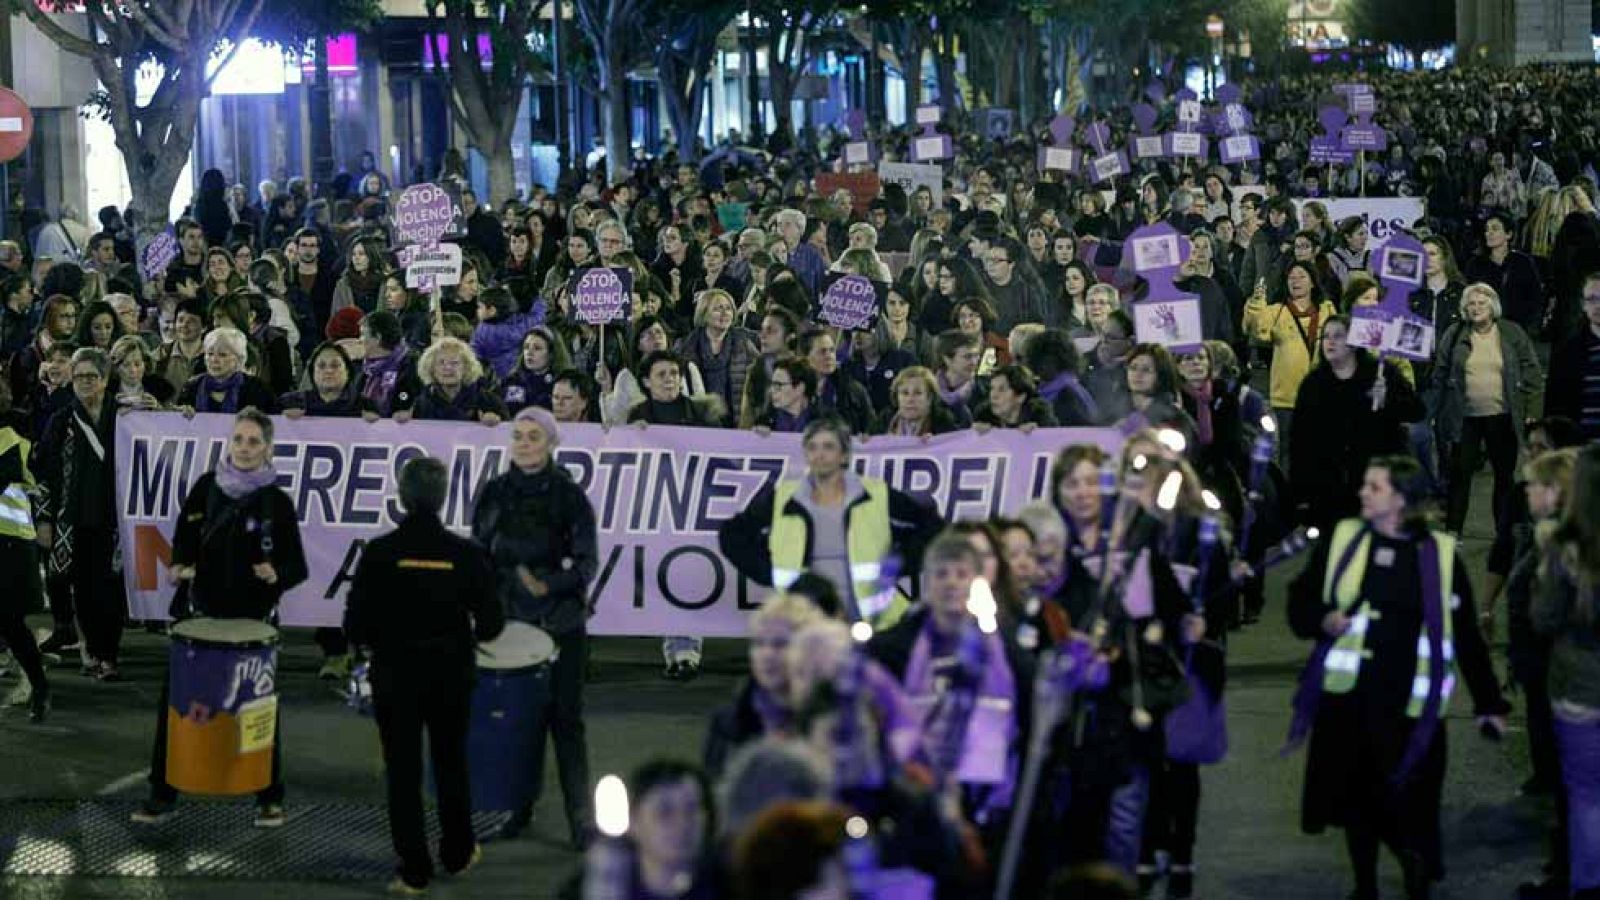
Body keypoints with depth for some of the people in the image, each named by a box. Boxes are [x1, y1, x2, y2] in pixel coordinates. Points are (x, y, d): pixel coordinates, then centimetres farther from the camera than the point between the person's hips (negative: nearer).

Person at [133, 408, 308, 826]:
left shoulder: (276, 502, -5)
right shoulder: (206, 487, 1)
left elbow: (296, 567, -4)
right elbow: (184, 541, 9)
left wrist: (276, 575, -24)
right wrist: (180, 567, -10)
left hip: (253, 619, -2)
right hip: (201, 613, 2)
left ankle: (269, 798, 19)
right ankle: (163, 793, 12)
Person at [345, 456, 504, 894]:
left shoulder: (379, 553, -13)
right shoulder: (466, 554, -10)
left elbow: (355, 627, -11)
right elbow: (491, 623, -6)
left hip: (395, 675, -1)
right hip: (451, 674, 2)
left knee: (403, 772, 8)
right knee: (451, 766, 20)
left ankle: (414, 871, 10)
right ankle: (457, 854, 32)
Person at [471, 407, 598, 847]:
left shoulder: (568, 494, -3)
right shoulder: (495, 492, 4)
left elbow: (587, 560, -4)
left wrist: (549, 585, -20)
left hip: (561, 622, -3)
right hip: (511, 619, 3)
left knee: (565, 717, -3)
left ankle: (581, 819, 0)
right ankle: (522, 806, 18)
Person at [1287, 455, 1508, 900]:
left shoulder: (1440, 553, -2)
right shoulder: (1342, 539, 2)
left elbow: (1466, 633, 4)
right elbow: (1300, 599, 8)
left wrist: (1488, 702, 4)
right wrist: (1322, 620, -14)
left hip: (1409, 703, -2)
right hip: (1347, 695, 2)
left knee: (1408, 803, -3)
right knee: (1356, 795, 13)